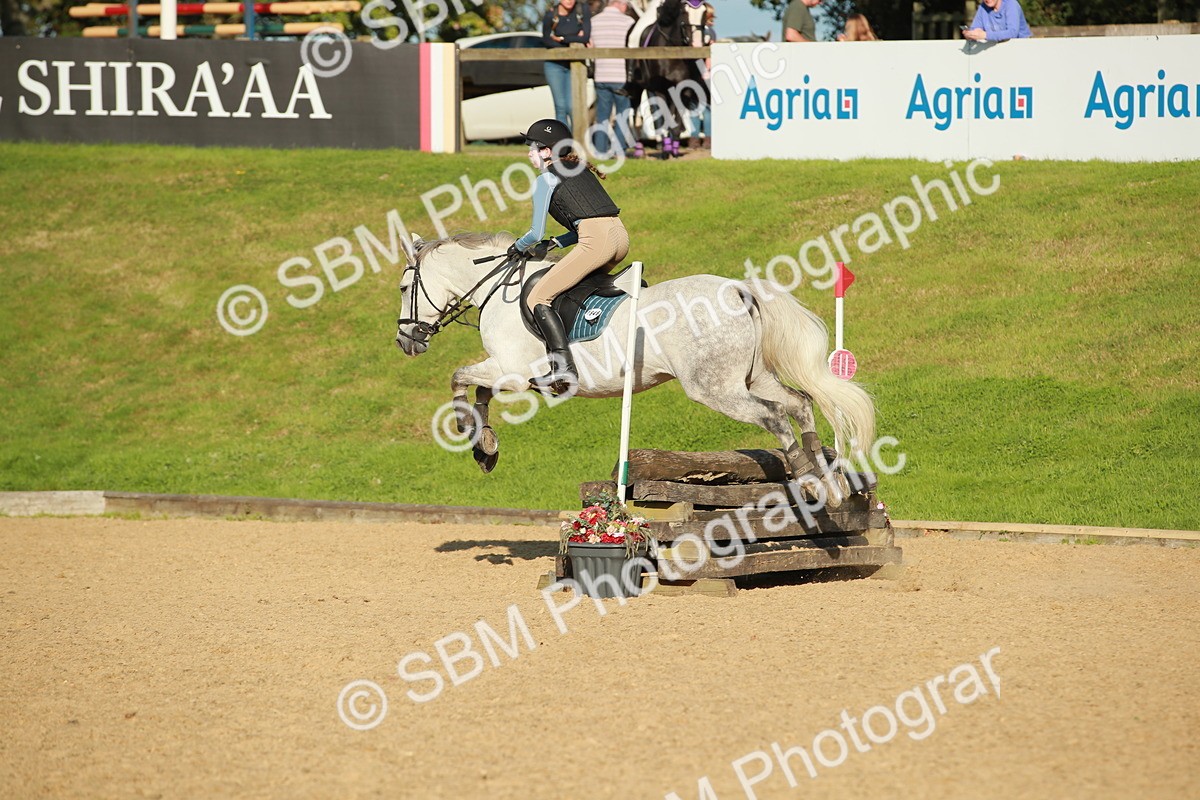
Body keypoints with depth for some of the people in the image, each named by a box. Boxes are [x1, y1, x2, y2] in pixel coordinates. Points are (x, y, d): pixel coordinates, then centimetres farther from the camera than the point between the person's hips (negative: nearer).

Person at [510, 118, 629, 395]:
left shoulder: (546, 179, 3)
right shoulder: (581, 171, 26)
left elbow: (536, 233, 2)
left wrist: (518, 247, 22)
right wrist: (554, 244, 26)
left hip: (596, 242, -9)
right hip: (620, 236, 9)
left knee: (538, 298, -6)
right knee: (580, 284, 35)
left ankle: (564, 370, -18)